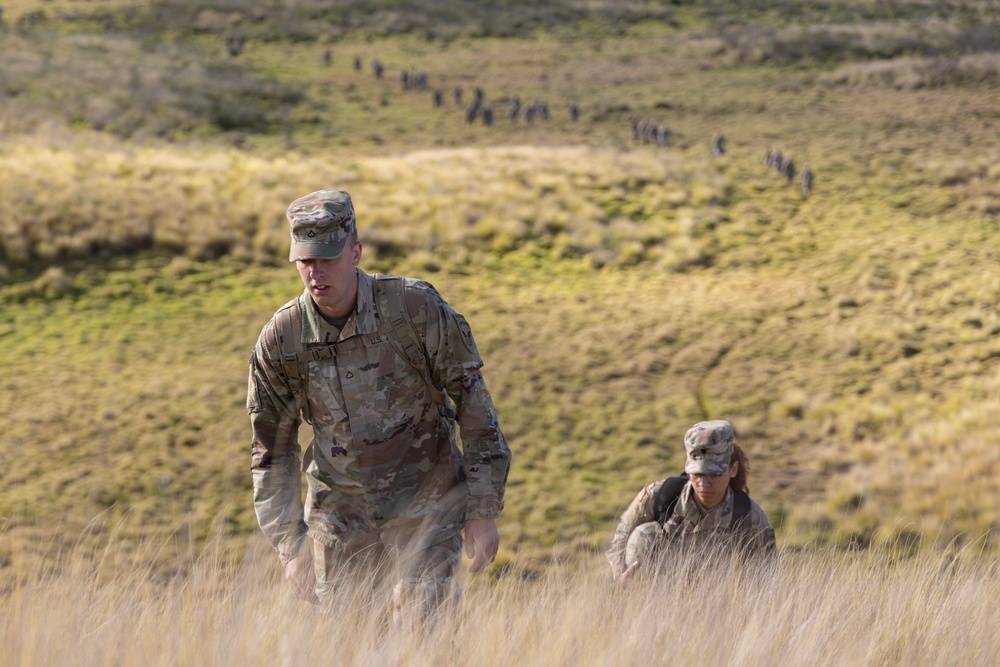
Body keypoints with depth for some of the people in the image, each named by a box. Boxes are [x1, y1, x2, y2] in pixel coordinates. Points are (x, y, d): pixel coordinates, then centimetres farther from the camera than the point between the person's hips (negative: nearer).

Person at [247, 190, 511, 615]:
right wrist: (289, 544, -4)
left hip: (424, 504, -2)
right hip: (338, 511, 3)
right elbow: (272, 452, 2)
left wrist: (484, 511, -8)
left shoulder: (416, 308, -17)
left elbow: (473, 402, -8)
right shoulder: (280, 340, -9)